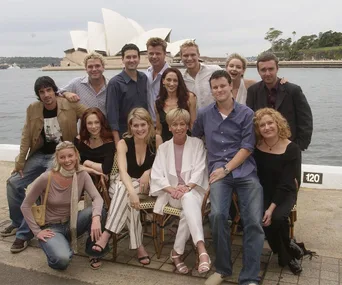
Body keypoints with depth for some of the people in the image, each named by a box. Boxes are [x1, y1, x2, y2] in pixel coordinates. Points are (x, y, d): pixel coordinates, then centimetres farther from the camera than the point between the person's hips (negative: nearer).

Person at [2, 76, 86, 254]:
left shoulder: (70, 105, -11)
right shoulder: (33, 109, -1)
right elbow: (26, 137, 3)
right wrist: (19, 162, 2)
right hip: (39, 155, 5)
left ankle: (24, 233, -4)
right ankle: (17, 223, 23)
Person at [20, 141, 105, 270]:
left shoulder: (82, 175, -10)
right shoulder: (46, 178, -19)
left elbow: (98, 198, -23)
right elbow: (25, 206, -10)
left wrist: (96, 218, -42)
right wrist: (37, 231, -15)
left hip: (71, 223, 3)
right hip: (51, 227, -3)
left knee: (96, 211, -27)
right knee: (62, 260, -32)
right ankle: (56, 246, 7)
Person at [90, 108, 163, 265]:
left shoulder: (156, 139, -8)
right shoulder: (123, 143, -11)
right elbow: (123, 171, -27)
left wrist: (149, 172, -19)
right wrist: (132, 192, -45)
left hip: (148, 184, 0)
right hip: (126, 184, 0)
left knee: (124, 193, -33)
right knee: (126, 195, -36)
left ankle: (107, 234, -33)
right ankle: (138, 245, -34)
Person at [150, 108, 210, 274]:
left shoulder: (197, 144, 8)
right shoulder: (163, 147, 13)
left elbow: (199, 171, -4)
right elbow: (156, 176, 2)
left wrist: (187, 187, -23)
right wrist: (172, 189, -17)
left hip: (193, 190, 0)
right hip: (172, 192, 0)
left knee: (188, 198, -36)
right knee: (188, 201, -35)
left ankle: (177, 252, -31)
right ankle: (202, 250, -47)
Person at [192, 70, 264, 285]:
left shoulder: (246, 113, 4)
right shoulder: (204, 114, 12)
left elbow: (247, 147, -3)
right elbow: (194, 138, 27)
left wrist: (226, 169, -11)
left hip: (245, 172, 0)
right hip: (219, 172, 1)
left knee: (254, 222, -16)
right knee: (218, 215, -25)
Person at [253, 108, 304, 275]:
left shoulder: (291, 149, -14)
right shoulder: (255, 147, -6)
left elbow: (285, 184, -17)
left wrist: (272, 207, -25)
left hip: (285, 193, -2)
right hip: (263, 192, 2)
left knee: (277, 217, -30)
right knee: (261, 217, -26)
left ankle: (285, 252, 3)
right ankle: (286, 254, 3)